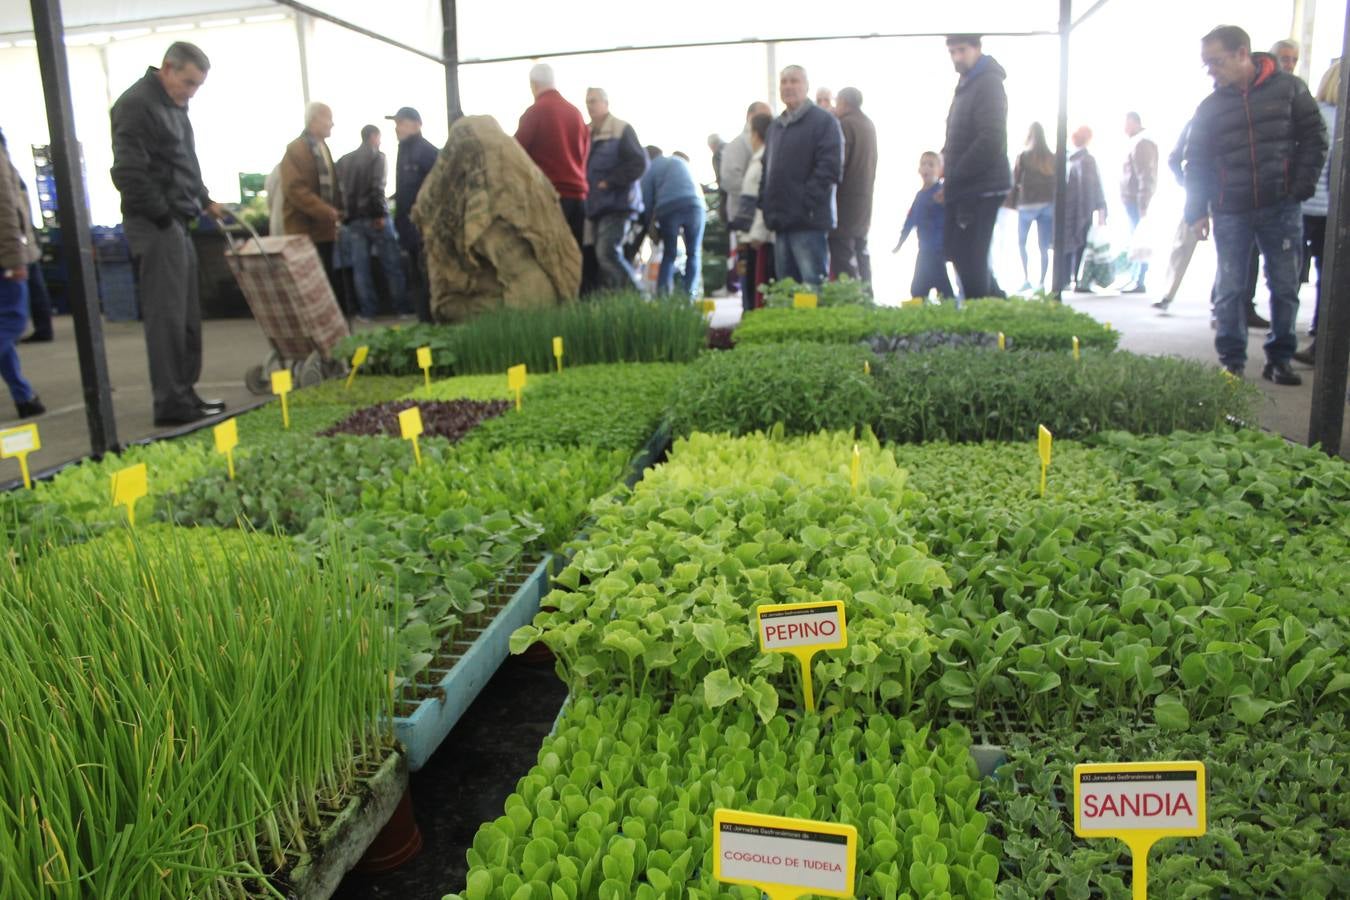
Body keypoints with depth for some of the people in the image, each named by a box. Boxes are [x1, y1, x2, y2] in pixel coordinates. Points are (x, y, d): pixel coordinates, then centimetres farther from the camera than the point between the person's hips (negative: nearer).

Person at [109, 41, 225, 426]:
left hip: (177, 223, 10)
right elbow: (129, 174, -19)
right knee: (166, 315, -8)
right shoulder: (136, 105, -12)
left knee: (187, 315, 12)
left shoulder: (173, 106, 18)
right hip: (155, 225, -10)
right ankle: (170, 403, -4)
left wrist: (204, 200, 15)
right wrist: (163, 217, -17)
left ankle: (184, 393, 19)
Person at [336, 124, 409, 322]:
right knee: (392, 264, 1)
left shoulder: (343, 161, 16)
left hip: (353, 219, 5)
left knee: (360, 267, 4)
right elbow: (377, 187, -14)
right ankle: (402, 308, 2)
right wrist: (380, 213, -15)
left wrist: (344, 216, 13)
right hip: (374, 216, -5)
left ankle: (367, 311, 4)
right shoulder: (378, 156, -2)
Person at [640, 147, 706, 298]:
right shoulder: (679, 161, 30)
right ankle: (689, 294, -5)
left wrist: (651, 221, 25)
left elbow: (647, 200, 11)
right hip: (694, 205, 2)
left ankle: (662, 294, -8)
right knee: (693, 254, 9)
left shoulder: (649, 170, 17)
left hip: (668, 209, -2)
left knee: (669, 254, 9)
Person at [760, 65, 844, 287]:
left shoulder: (824, 121, -2)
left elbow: (830, 168, -12)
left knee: (813, 287, -8)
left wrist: (805, 204, -17)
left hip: (809, 220, -7)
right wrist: (766, 205, 12)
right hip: (781, 221, 7)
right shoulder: (776, 126, 22)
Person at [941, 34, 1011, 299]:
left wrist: (952, 178, -17)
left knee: (971, 258, -7)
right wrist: (951, 179, 9)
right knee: (955, 249, 15)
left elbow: (991, 141, -21)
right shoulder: (967, 84, 17)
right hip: (964, 188, 10)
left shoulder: (988, 83, -12)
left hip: (982, 188, -10)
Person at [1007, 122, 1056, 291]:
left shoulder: (1023, 156, -4)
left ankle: (1026, 278, 1)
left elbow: (1015, 181, -3)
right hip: (1048, 204, 2)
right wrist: (1054, 203, 11)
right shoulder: (1053, 158, 5)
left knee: (1021, 242, 13)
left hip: (1027, 204, -2)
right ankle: (1041, 282, -1)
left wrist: (1012, 203, 4)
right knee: (1044, 246, 3)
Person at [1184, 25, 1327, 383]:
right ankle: (1231, 361, 10)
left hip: (1281, 208, -1)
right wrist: (1197, 211, -1)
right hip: (1230, 214, 1)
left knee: (1285, 287, 3)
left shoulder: (1288, 88, 1)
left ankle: (1279, 359, 13)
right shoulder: (1210, 107, 5)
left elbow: (1314, 139, 3)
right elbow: (1197, 163, 6)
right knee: (1229, 290, 1)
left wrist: (1301, 188, -6)